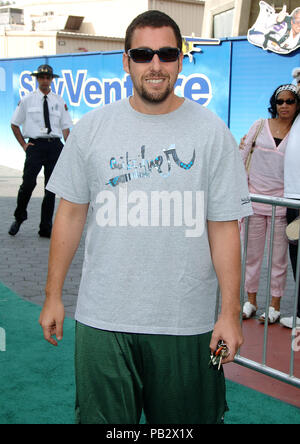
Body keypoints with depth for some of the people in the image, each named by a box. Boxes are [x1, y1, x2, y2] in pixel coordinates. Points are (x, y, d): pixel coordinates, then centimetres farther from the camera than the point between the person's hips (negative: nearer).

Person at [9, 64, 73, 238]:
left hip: (55, 145, 2)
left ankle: (46, 228, 13)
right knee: (28, 183, -15)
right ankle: (19, 218, 10)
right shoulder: (27, 100, 7)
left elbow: (66, 128, 9)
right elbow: (15, 124, 12)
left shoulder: (59, 101, 11)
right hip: (35, 144, -2)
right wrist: (23, 144, 3)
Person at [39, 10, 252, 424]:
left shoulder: (211, 131, -1)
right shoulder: (91, 128, 3)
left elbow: (224, 227, -2)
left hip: (187, 323, 0)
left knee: (185, 418, 13)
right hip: (102, 320, 1)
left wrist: (231, 313, -5)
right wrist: (53, 295, 7)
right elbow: (70, 214, 7)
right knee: (103, 419, 10)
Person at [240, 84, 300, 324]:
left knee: (278, 257, 4)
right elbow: (242, 158, 6)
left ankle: (275, 305, 17)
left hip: (280, 204, -1)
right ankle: (251, 301, 24)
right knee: (252, 254, 9)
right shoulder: (260, 126, 4)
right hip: (254, 199, 1)